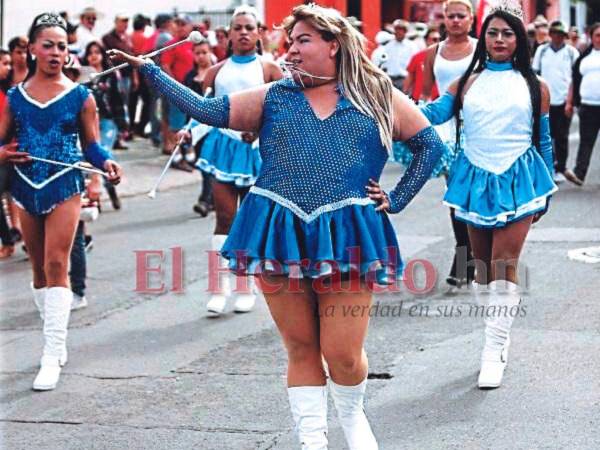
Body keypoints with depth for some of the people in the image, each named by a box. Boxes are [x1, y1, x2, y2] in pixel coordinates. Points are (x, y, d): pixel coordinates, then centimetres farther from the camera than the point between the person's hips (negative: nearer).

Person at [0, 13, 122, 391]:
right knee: (39, 268, 12)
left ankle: (53, 357, -13)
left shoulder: (80, 97, 0)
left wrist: (106, 162, -17)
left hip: (64, 186, -4)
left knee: (56, 264, -12)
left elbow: (91, 144, 3)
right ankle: (56, 341, 27)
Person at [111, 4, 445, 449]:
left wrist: (395, 199, 6)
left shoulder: (378, 96, 8)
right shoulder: (274, 97, 11)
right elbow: (208, 111, 4)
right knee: (300, 347, 6)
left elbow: (431, 144, 14)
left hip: (346, 234, -2)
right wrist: (149, 70, -1)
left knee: (343, 353, -3)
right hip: (280, 232, 2)